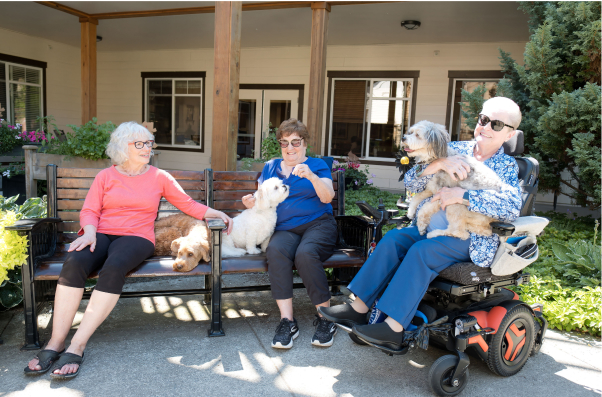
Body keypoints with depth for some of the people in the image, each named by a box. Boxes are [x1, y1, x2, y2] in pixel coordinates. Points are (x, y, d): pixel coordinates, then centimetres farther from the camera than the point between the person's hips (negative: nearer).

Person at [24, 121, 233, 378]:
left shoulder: (159, 177, 15)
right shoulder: (106, 176, 16)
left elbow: (188, 205, 15)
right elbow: (89, 211, 8)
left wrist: (217, 214, 3)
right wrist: (89, 232, -13)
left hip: (136, 237, -1)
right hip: (100, 234, 1)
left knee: (114, 267, -36)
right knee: (74, 263, -32)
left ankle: (77, 347, -31)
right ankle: (56, 343, -25)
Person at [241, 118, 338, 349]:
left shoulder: (317, 165, 14)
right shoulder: (270, 167, 24)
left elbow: (327, 197, -2)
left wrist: (311, 176, -19)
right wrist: (252, 203, -1)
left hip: (317, 224, -2)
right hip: (284, 229, 2)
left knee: (305, 253, -36)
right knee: (275, 250, -34)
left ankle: (325, 319, -21)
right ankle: (287, 321, -32)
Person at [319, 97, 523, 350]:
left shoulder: (507, 167, 1)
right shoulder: (455, 150, 11)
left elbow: (512, 208, -21)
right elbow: (412, 182, 1)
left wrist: (462, 195, -24)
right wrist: (439, 163, -18)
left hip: (471, 239, -5)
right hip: (432, 229, 5)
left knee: (422, 251, -29)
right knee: (393, 238, -18)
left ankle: (394, 329, -28)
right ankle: (358, 308, -17)